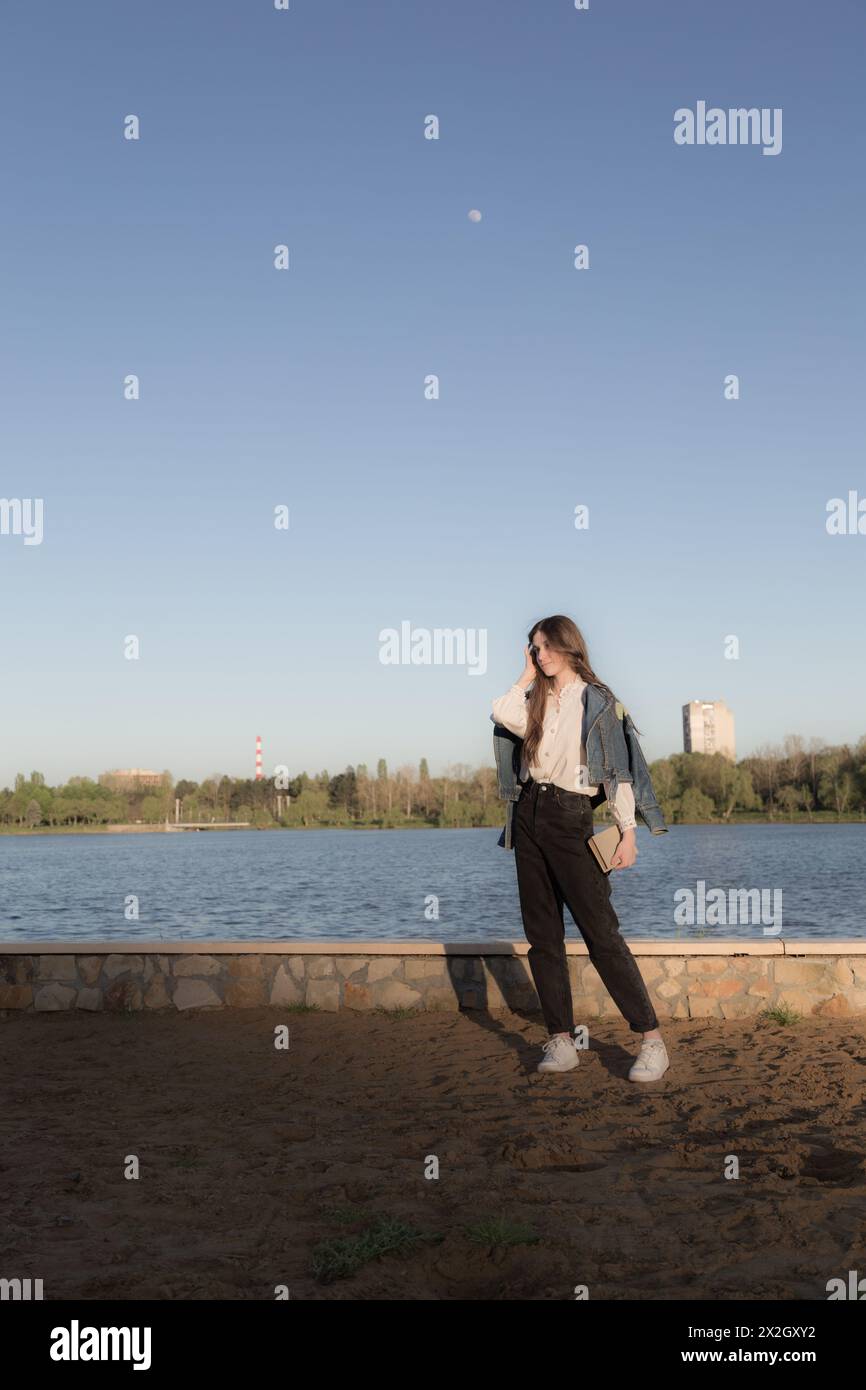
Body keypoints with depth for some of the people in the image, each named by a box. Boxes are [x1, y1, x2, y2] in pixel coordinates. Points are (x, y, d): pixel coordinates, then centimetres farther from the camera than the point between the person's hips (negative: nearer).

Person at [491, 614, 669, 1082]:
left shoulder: (596, 699, -2)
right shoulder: (536, 700, 14)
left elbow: (617, 769, -7)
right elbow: (502, 713, -9)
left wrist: (628, 832, -14)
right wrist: (528, 676, 4)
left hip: (570, 818, -6)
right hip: (529, 815, 6)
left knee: (600, 932, -10)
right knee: (542, 935, 5)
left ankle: (652, 1042, -5)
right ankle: (560, 1042, 10)